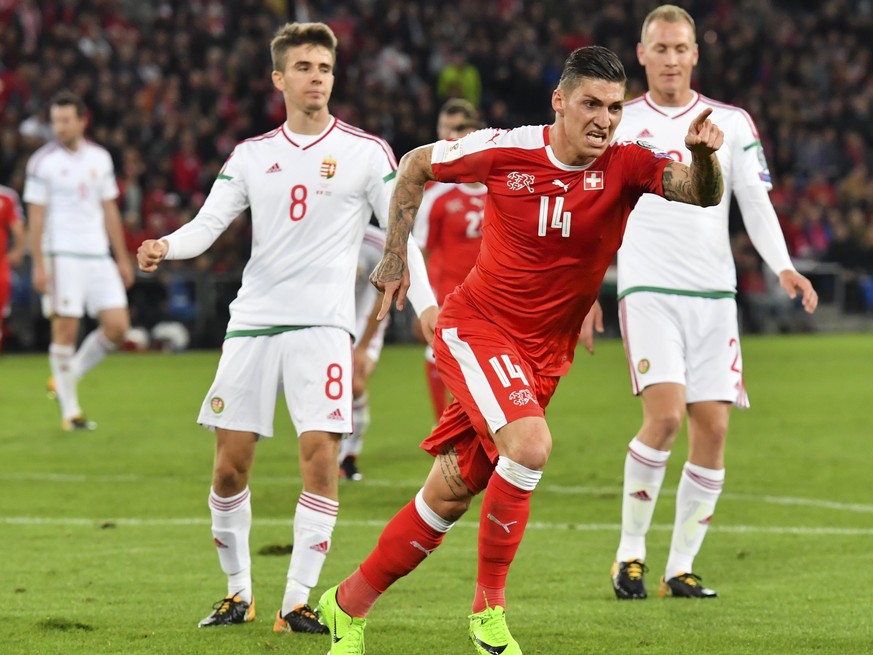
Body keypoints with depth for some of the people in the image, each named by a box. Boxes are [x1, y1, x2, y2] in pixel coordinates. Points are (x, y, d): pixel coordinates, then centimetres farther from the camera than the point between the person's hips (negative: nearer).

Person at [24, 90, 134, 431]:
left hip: (99, 255, 5)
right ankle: (69, 409, 3)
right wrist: (38, 265, -10)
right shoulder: (42, 161, -3)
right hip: (62, 256, -5)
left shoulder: (100, 158, 11)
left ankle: (68, 376, 17)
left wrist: (122, 258, 15)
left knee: (117, 326, -3)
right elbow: (35, 215, -4)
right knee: (66, 329, -6)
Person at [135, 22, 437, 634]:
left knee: (320, 458, -14)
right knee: (230, 465, 1)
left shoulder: (366, 152, 3)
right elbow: (209, 222, 6)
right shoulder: (252, 155, 11)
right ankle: (238, 591, 17)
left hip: (323, 324, -3)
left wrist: (426, 303, -6)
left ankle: (297, 601, -5)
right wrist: (166, 246, -15)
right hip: (253, 320, 3)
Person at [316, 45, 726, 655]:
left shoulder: (626, 166, -11)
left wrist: (704, 156, -49)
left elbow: (700, 192, -27)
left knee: (450, 496, 6)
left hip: (543, 353, 3)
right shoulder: (506, 151, -13)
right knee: (530, 443, -28)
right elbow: (415, 166, 4)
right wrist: (396, 258, 5)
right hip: (475, 326, -3)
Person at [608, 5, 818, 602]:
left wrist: (783, 266, -9)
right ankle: (630, 549, -5)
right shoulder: (617, 124, 5)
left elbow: (755, 202, 6)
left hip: (714, 294, 3)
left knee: (712, 427, -3)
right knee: (665, 416, -20)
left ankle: (681, 567, 6)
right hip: (648, 290, -3)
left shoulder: (732, 123, 9)